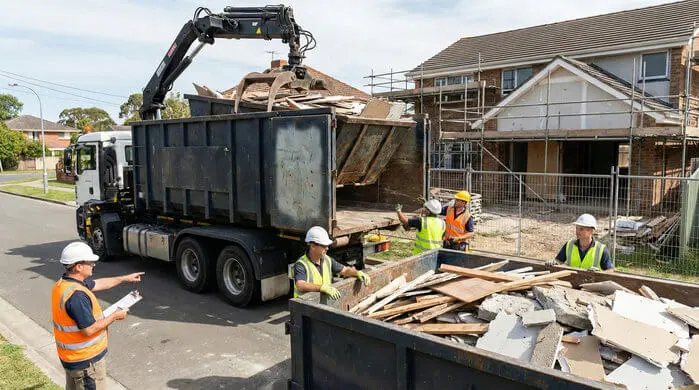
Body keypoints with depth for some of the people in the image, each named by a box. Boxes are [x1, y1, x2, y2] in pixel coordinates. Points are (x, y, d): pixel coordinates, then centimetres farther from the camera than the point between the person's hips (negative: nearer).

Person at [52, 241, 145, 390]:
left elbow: (98, 284, 16)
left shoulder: (63, 283, 2)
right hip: (85, 361, -10)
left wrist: (125, 278, 21)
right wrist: (114, 316, -15)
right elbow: (89, 329, -29)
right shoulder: (77, 295, -31)